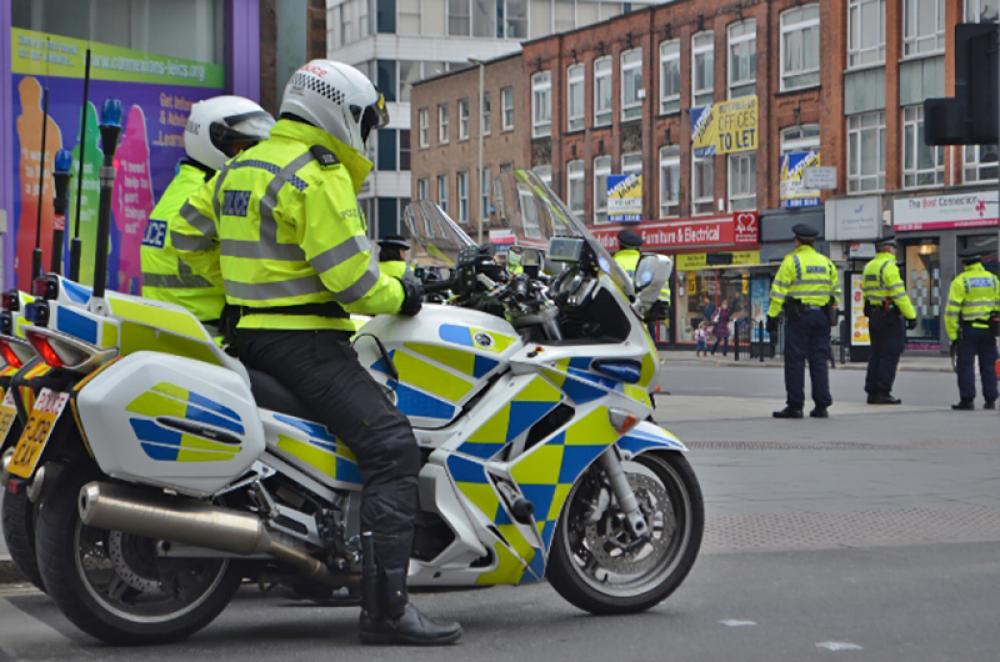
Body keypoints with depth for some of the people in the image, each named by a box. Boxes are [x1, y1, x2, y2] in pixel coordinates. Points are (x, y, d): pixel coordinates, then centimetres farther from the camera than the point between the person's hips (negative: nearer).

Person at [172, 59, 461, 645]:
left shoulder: (239, 169, 15)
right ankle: (386, 607, -24)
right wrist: (400, 294, -1)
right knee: (391, 446, -16)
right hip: (303, 340, -10)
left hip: (252, 333, 10)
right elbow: (350, 278, -18)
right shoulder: (318, 177, -14)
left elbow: (189, 237, 23)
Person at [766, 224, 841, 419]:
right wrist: (833, 314, 19)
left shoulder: (791, 261, -5)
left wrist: (772, 316, -8)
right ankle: (822, 406, 6)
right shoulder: (826, 262, 12)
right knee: (819, 361, 7)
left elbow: (779, 291, -10)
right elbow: (835, 291, 13)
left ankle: (795, 406, -3)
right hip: (822, 316, 5)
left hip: (798, 315, -5)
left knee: (795, 360, -2)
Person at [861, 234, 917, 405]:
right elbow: (899, 294, -18)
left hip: (873, 315, 9)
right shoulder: (888, 266, -13)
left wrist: (871, 312, 20)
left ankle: (872, 392, 12)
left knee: (877, 353, 12)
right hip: (890, 314, -9)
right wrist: (911, 315, -16)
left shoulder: (869, 267, 14)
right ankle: (883, 392, -7)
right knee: (890, 355, -5)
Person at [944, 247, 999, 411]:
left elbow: (952, 310, -11)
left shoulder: (960, 281, -6)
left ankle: (967, 399, -3)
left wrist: (952, 334, -7)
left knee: (966, 366, 1)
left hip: (968, 330, -4)